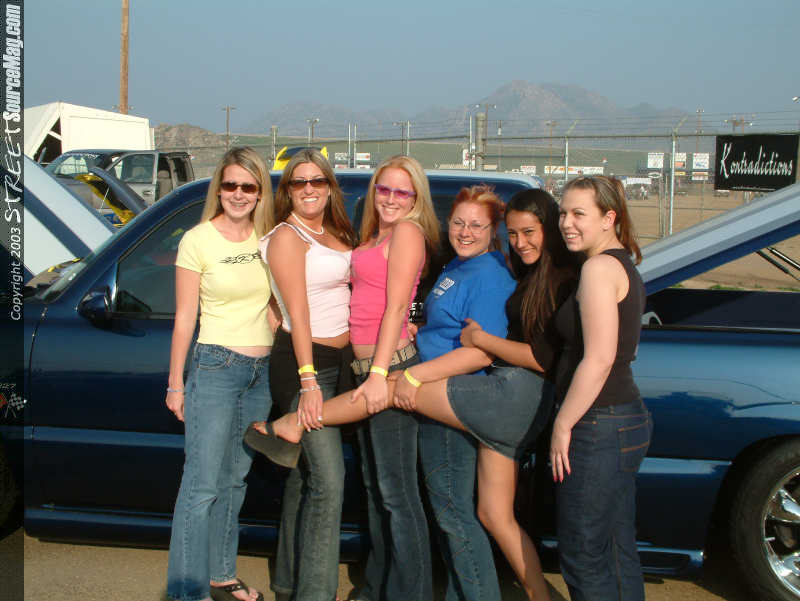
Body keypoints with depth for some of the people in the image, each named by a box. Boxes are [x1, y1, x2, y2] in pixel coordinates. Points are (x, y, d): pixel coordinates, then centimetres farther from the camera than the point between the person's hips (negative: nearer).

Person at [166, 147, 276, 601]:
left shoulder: (267, 238, 6)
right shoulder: (198, 240, -7)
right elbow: (185, 318, -5)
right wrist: (175, 384, -3)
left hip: (262, 370, 5)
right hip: (216, 366, -5)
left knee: (235, 480, 13)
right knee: (203, 485, -5)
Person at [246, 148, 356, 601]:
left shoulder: (335, 233, 13)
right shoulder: (286, 238, -9)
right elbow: (297, 313, -16)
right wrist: (308, 380, -20)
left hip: (339, 359, 8)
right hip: (303, 360, -8)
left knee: (304, 473, 14)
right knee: (328, 480, -12)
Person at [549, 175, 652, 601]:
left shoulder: (599, 267, -16)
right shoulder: (625, 268, 15)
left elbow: (598, 359, -22)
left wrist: (563, 425, -17)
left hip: (598, 426, -10)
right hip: (627, 419, 10)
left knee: (582, 558, 1)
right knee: (618, 554, 18)